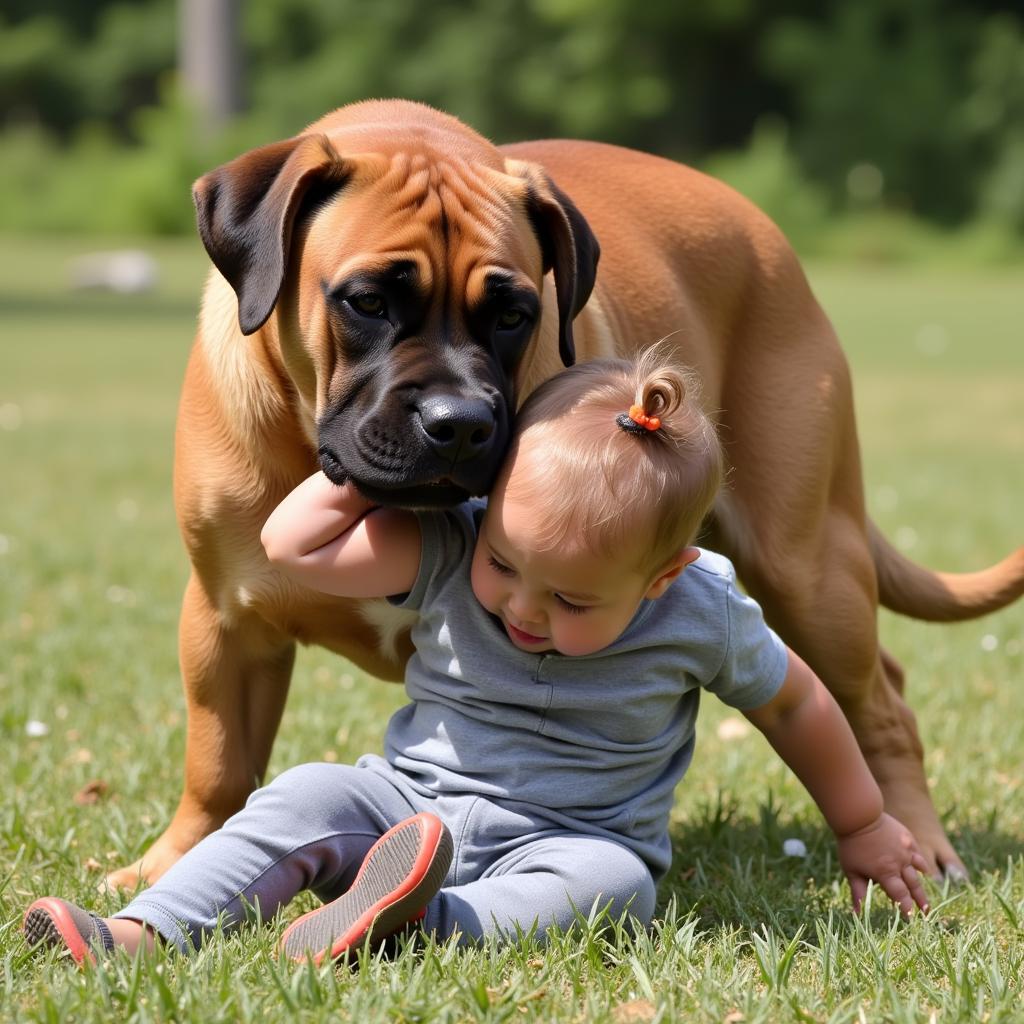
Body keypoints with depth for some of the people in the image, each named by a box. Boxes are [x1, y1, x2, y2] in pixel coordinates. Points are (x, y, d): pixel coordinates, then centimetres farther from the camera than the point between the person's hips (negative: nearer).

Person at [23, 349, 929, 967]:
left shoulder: (702, 619, -11)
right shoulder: (447, 555, -9)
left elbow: (793, 700, 7)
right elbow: (292, 545, -11)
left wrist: (864, 826, 16)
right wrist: (380, 461, -14)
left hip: (566, 841, -2)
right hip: (410, 805, 2)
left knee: (611, 883, -34)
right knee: (305, 799, -20)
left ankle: (420, 920, -53)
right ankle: (142, 932, -28)